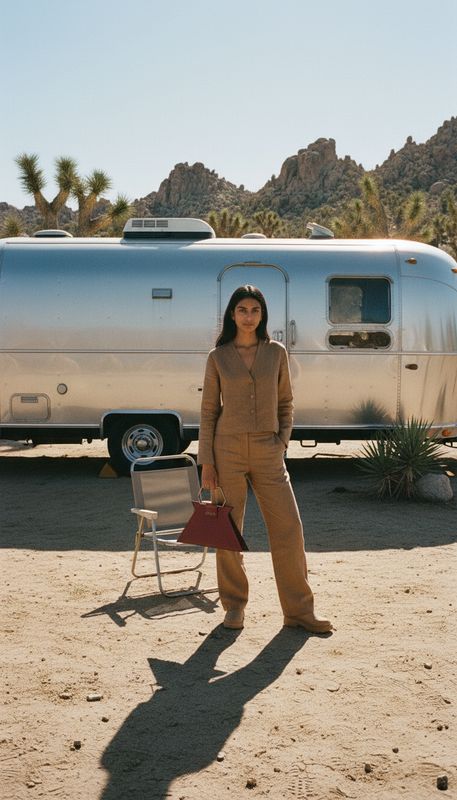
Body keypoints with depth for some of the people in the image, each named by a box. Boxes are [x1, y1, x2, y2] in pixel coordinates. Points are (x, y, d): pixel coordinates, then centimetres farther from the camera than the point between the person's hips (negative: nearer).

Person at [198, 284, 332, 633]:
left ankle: (299, 610, 12)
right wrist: (206, 461, -2)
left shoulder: (277, 353, 6)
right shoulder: (218, 357, 2)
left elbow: (285, 402, 13)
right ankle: (235, 606, 22)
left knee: (289, 529, -1)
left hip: (268, 451, 1)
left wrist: (283, 440, 0)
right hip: (228, 449, -1)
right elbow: (208, 410, 3)